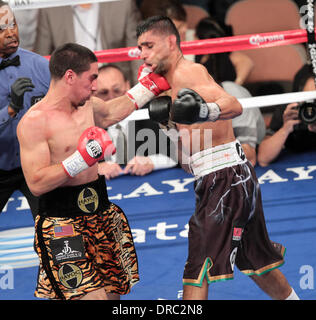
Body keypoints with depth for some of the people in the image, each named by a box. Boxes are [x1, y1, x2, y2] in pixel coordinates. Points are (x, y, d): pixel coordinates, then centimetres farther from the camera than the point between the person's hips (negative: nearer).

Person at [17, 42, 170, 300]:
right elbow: (36, 184, -22)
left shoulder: (87, 106, 9)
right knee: (91, 295, -18)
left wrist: (146, 87, 34)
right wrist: (83, 159, -27)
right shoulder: (34, 122, -16)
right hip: (63, 224, -8)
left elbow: (111, 112, 34)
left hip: (101, 215, 8)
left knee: (112, 292, 9)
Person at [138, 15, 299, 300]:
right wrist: (169, 121, 6)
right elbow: (188, 150, 22)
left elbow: (234, 106, -28)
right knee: (257, 264, 23)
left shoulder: (187, 71, -11)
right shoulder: (175, 83, 19)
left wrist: (204, 111, -47)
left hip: (226, 177, -10)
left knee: (198, 266, -12)